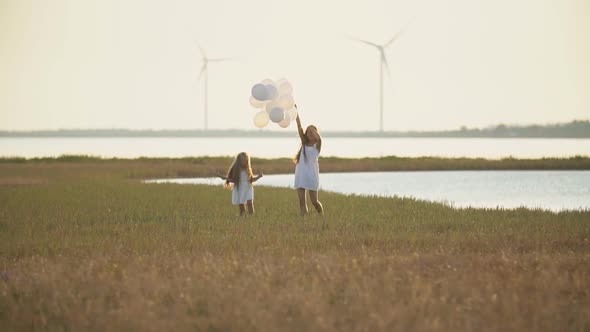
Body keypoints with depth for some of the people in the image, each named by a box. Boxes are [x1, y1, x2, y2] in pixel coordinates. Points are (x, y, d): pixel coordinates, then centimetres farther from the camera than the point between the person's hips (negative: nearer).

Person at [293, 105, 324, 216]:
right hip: (301, 174, 4)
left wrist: (312, 128, -15)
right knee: (302, 201, -2)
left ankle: (322, 217, 21)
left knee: (314, 201, 1)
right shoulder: (304, 143, 9)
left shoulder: (317, 145, 1)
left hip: (312, 175, -4)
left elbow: (318, 138, -23)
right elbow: (299, 128, 2)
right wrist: (296, 112, -5)